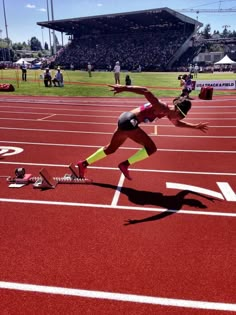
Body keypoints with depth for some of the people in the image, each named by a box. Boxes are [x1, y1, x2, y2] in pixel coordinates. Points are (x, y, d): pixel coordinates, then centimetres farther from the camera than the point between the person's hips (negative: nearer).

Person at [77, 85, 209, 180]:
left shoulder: (168, 113, 13)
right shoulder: (161, 107, -17)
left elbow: (178, 123, 33)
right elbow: (146, 91, -30)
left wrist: (195, 126, 29)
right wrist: (124, 88, -37)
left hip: (127, 120, 10)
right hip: (129, 121, -10)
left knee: (111, 148, 19)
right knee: (151, 148, -7)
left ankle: (83, 164, 25)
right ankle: (125, 164, -4)